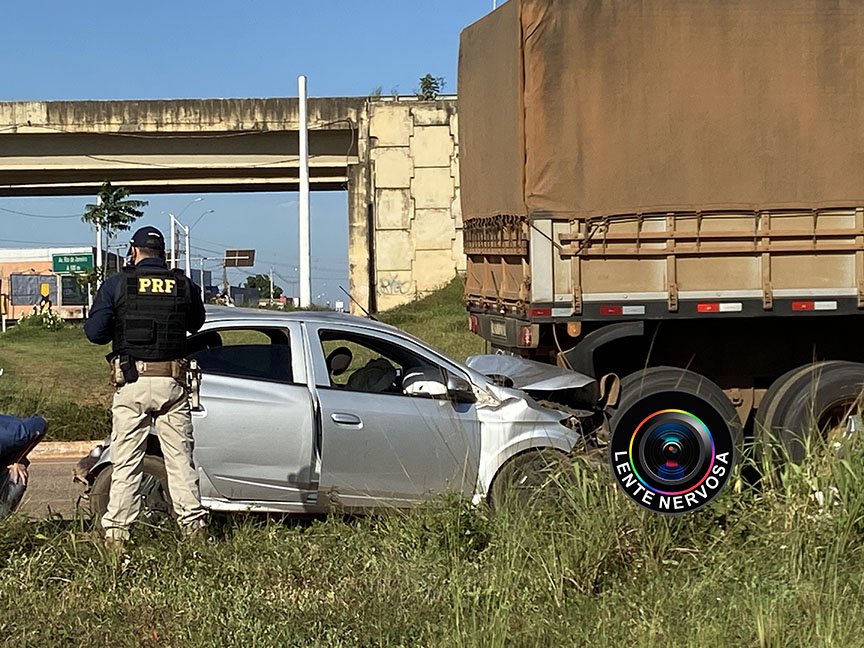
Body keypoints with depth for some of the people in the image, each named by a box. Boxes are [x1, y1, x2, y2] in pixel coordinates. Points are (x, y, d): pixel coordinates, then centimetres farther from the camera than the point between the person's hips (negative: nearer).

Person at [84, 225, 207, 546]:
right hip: (172, 384, 1)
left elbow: (94, 332, -4)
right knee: (180, 459, 10)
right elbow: (197, 324, 19)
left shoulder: (117, 284, -1)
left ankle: (115, 531, 5)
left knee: (125, 462, 4)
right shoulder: (184, 285, 4)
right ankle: (193, 523, 10)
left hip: (131, 384, -1)